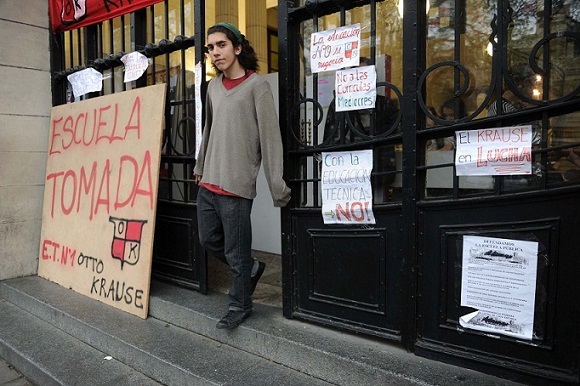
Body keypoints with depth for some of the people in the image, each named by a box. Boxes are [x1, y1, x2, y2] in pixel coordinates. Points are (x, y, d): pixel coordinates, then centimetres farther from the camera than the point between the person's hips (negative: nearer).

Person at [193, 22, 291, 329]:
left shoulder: (256, 85, -8)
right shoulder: (213, 86, 12)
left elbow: (270, 137, -13)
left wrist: (277, 186, -18)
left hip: (236, 187, -7)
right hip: (208, 184, 7)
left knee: (236, 253, 3)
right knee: (209, 240, 17)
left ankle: (239, 305, 24)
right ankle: (251, 269, 39)